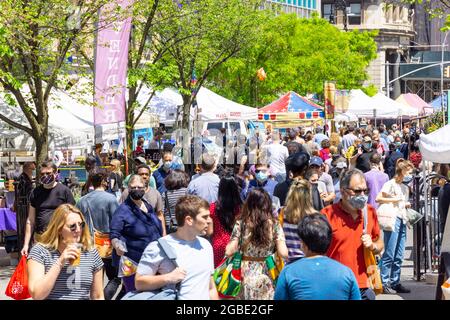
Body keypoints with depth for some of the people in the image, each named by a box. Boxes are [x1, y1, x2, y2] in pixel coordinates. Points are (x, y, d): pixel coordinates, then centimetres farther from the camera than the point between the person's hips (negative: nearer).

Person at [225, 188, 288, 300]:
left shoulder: (241, 224, -6)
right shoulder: (274, 225, -6)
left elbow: (229, 252, -8)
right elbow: (283, 254, -10)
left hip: (245, 276, 0)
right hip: (267, 277, 0)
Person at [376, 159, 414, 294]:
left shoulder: (405, 187, 20)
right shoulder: (390, 184, -5)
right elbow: (378, 199, -13)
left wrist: (407, 205, 8)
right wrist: (395, 199, -15)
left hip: (402, 221, 8)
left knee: (399, 256, 9)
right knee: (389, 254, -8)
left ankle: (395, 282, 14)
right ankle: (384, 282, -4)